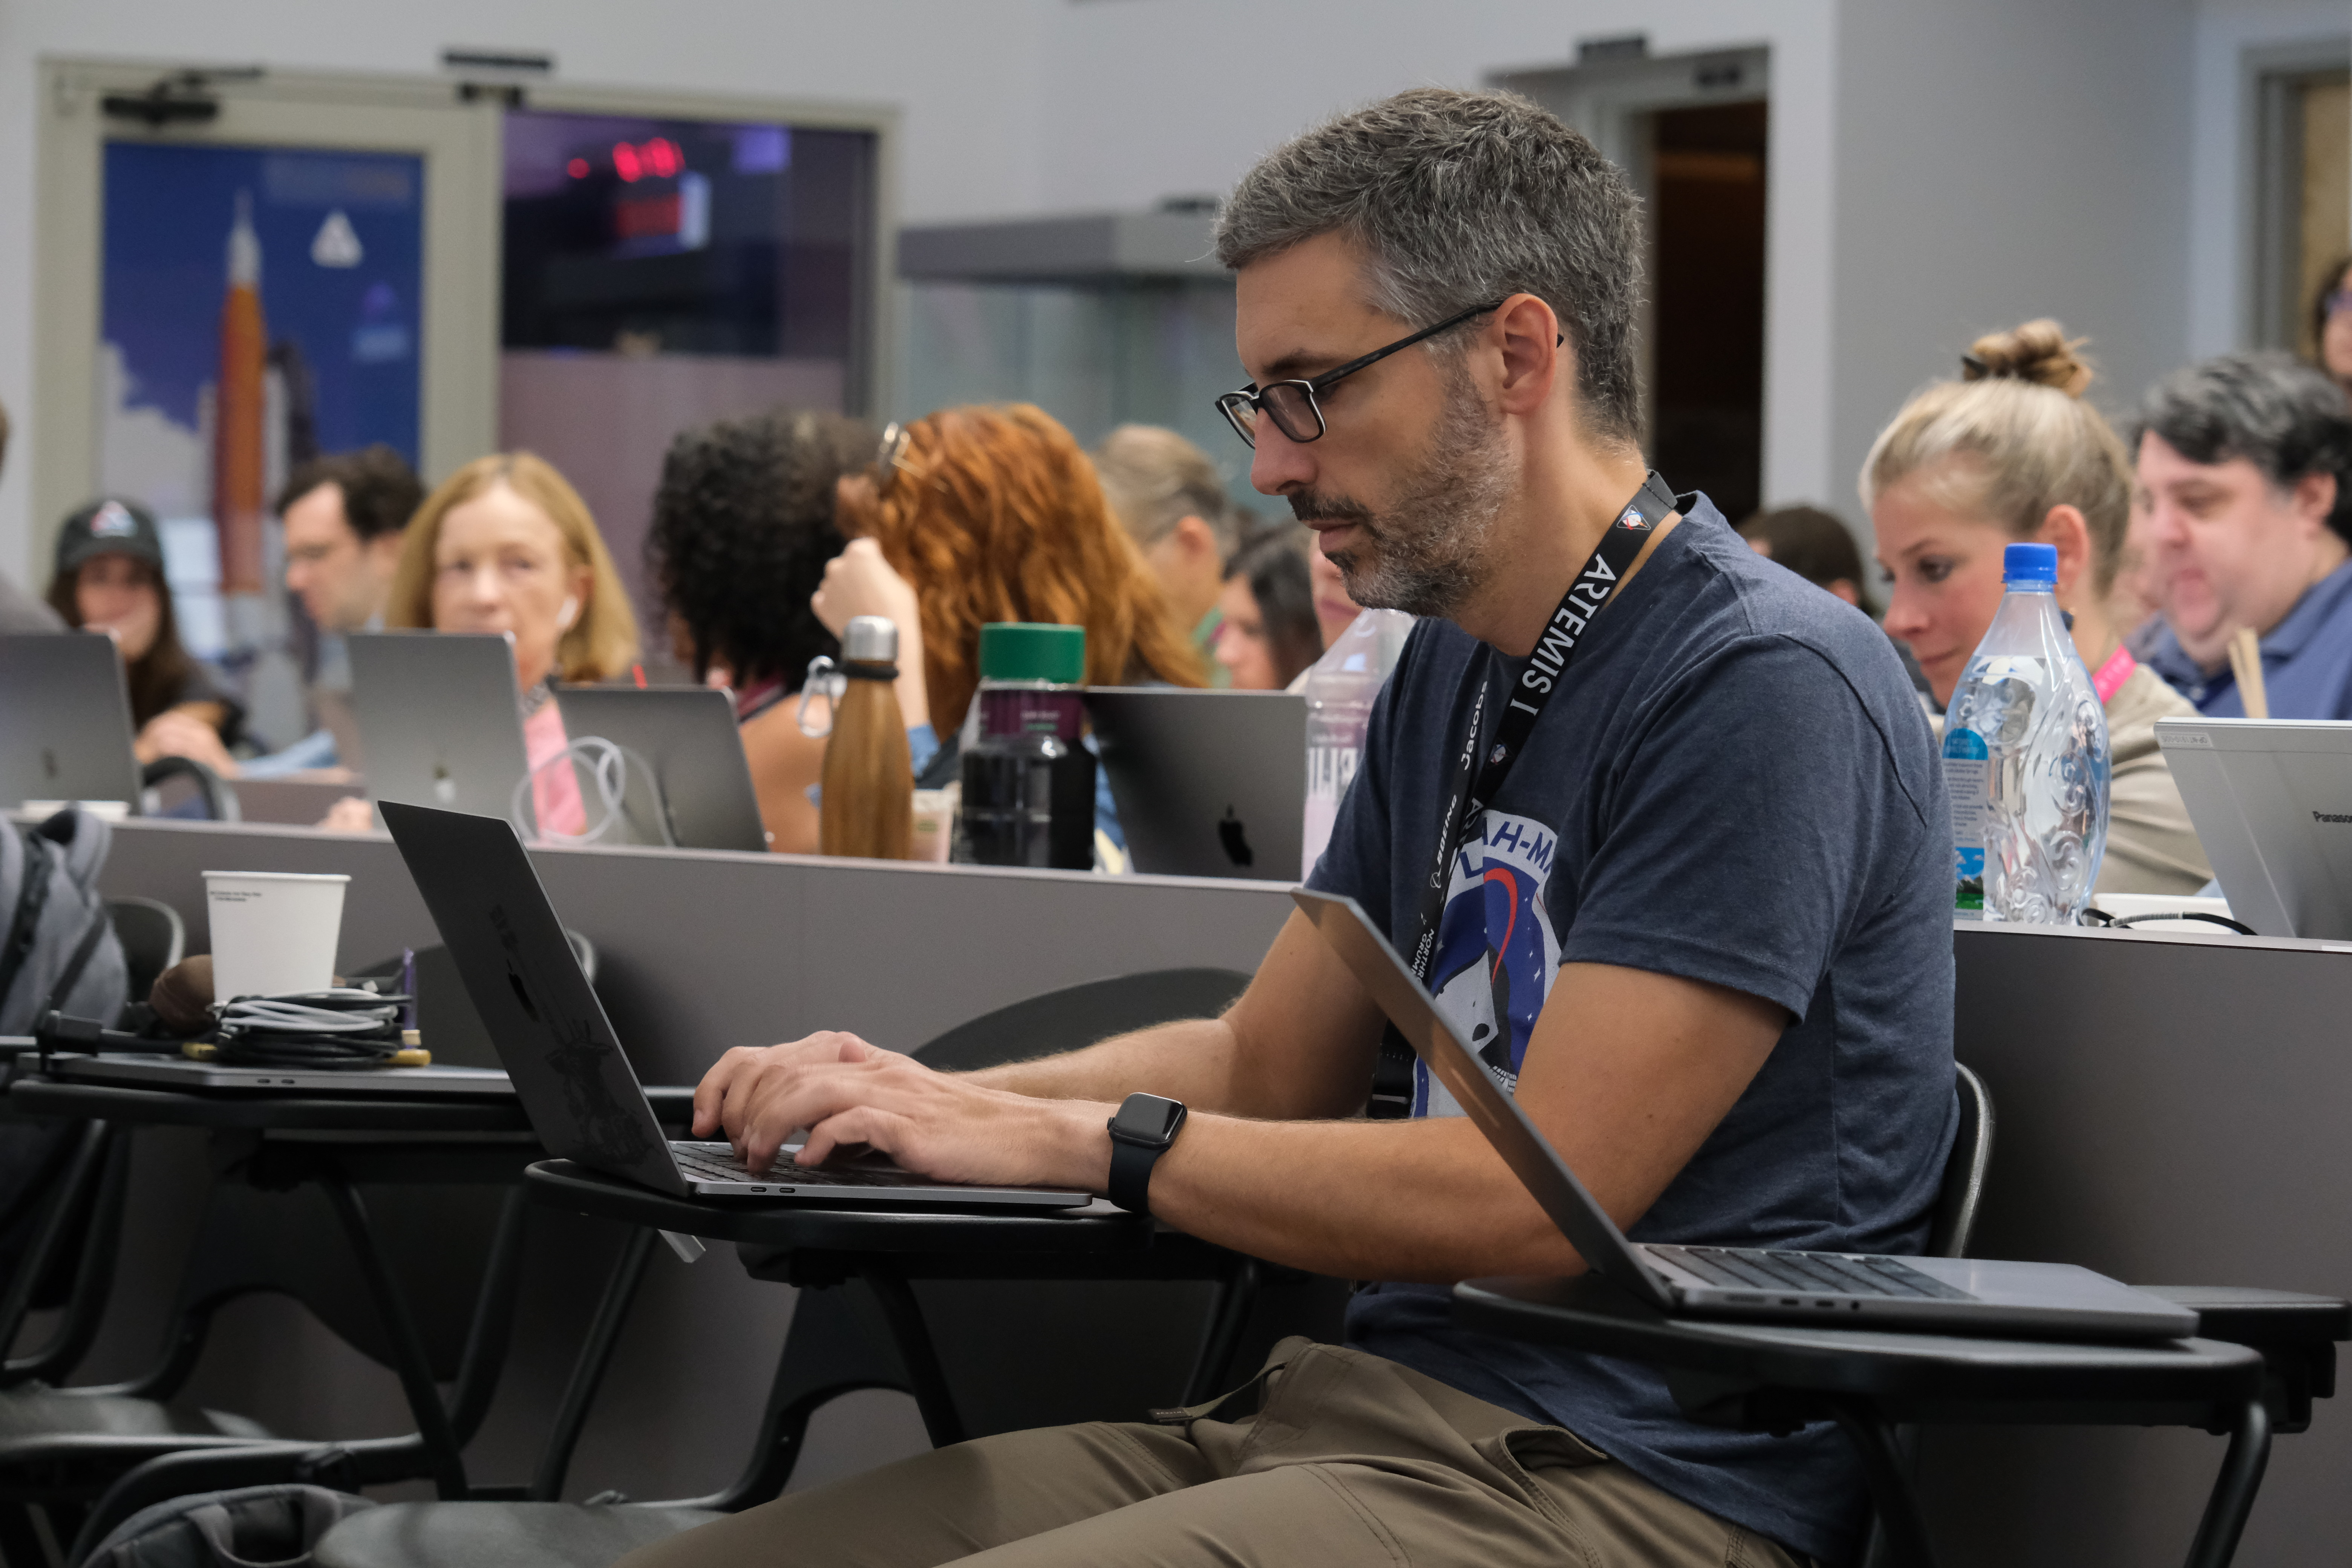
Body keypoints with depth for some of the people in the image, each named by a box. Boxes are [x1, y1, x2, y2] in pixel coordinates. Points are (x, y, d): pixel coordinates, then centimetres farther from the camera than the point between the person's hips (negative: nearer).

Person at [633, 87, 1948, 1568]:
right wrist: (923, 1099, 7)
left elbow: (1542, 1195, -18)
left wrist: (1062, 1138, -12)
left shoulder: (1767, 685, -13)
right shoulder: (1451, 672, 18)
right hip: (1370, 1395, 9)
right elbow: (1265, 1069, 25)